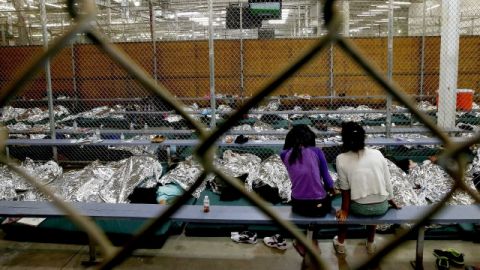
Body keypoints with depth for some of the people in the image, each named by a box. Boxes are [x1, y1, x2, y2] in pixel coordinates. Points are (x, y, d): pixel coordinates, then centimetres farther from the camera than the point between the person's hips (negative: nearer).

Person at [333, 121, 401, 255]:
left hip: (359, 208, -2)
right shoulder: (377, 154, -4)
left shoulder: (341, 159, -11)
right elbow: (387, 182, 3)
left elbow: (345, 189, -5)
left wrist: (344, 210, 8)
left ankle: (340, 243, 40)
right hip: (382, 207, 2)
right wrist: (392, 202, 18)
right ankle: (370, 243, 47)